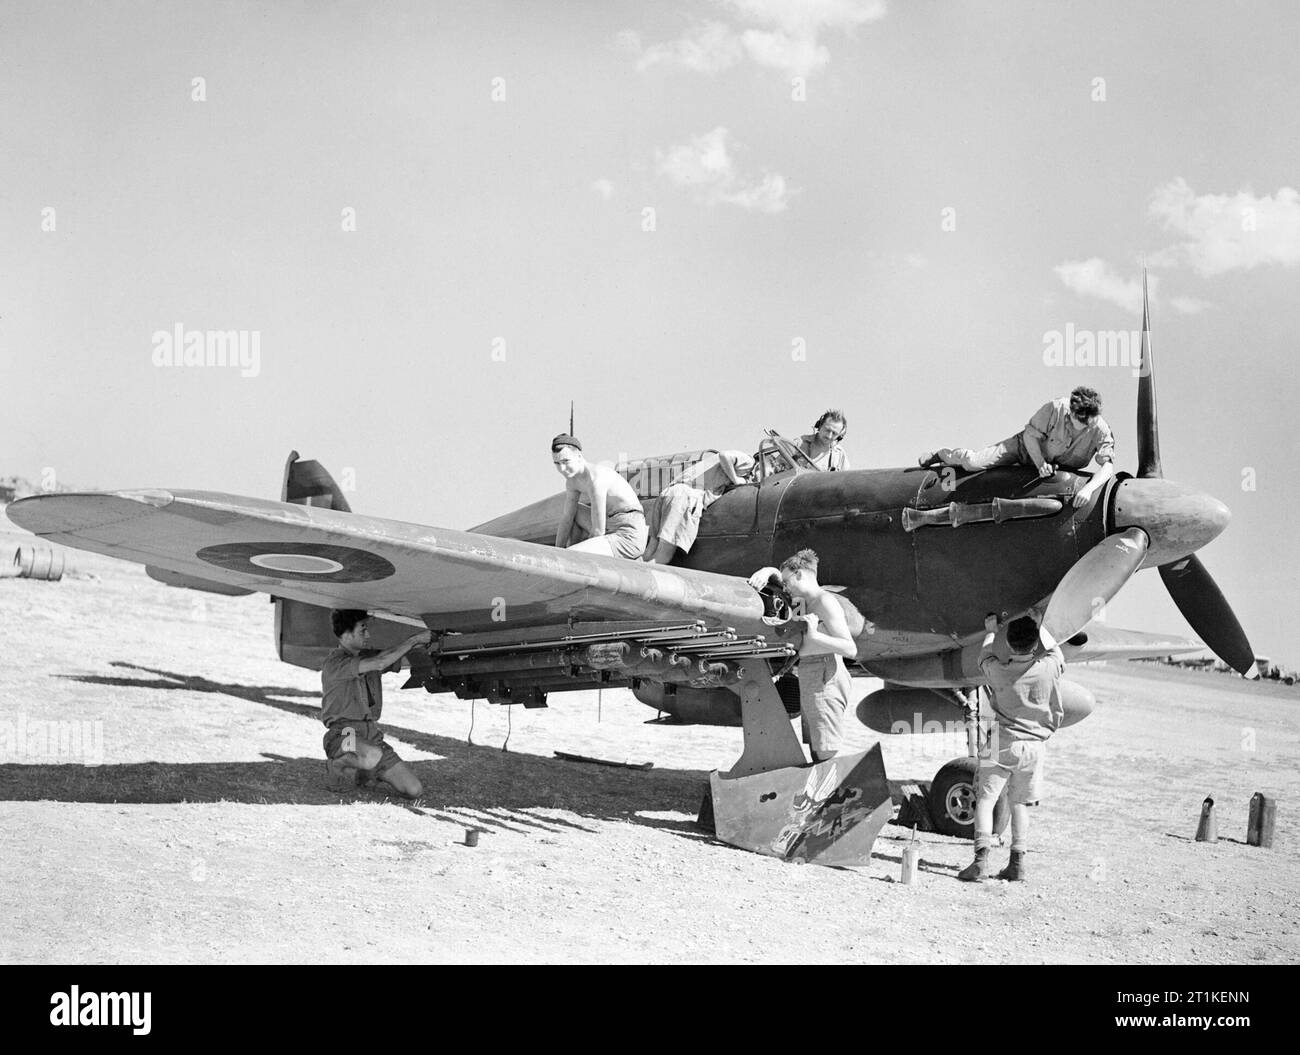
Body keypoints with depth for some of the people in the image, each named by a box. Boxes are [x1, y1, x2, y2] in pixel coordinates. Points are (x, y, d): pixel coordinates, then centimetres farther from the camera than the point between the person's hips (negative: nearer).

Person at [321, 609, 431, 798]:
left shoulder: (368, 655, 15)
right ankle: (337, 763, -5)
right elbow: (379, 664, -23)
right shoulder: (335, 662, -11)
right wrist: (414, 640, -17)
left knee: (414, 790, -4)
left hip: (372, 733, 7)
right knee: (374, 756, -42)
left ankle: (364, 772, 22)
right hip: (343, 733, -7)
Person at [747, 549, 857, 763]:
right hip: (810, 682, 10)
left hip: (825, 682, -10)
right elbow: (778, 576, 29)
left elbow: (850, 649, -18)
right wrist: (767, 571, 7)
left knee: (826, 756, -14)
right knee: (816, 754, 8)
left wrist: (815, 636, -25)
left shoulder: (826, 602, -12)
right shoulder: (806, 601, 15)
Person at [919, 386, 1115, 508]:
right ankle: (941, 455, 22)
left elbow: (1107, 466, -40)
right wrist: (1040, 464, -32)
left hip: (1061, 469, 3)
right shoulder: (1054, 409, -34)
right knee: (973, 463, -14)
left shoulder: (1101, 430, -33)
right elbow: (1030, 435, -20)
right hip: (1029, 448, -3)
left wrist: (1088, 488, -58)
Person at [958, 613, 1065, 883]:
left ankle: (981, 859, -13)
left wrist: (990, 630, 28)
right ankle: (1017, 862, 13)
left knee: (985, 799, 1)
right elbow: (1055, 649, 15)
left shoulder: (998, 671, -14)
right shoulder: (1049, 667, -10)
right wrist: (1038, 625, 28)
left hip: (1003, 744, -3)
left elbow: (985, 656, 11)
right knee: (1019, 803, 16)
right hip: (1035, 744, 3)